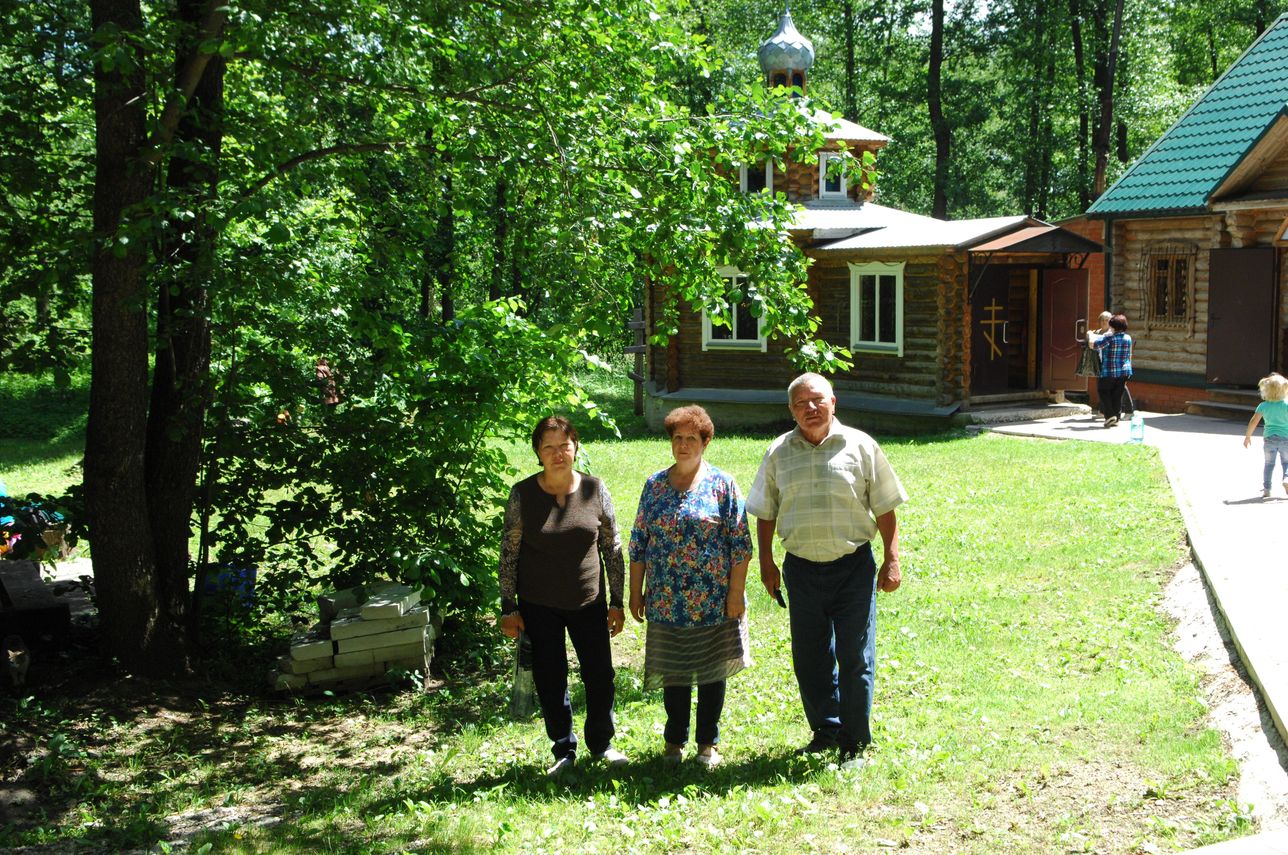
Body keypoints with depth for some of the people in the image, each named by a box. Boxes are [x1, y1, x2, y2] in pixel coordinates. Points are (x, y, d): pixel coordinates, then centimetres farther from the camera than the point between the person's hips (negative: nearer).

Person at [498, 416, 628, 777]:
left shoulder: (595, 490, -4)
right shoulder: (522, 494, -7)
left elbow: (612, 548, 3)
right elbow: (509, 552, -2)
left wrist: (616, 602, 2)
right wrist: (509, 607, -4)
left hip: (588, 602, 1)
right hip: (539, 607, -1)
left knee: (600, 676, 6)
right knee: (550, 680, 7)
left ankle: (601, 744, 27)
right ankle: (563, 751, 23)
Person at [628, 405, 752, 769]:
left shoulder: (722, 484, -2)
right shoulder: (655, 485, 6)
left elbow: (740, 544, -3)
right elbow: (638, 541, 9)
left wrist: (736, 593, -8)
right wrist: (636, 592, 7)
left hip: (713, 600, -2)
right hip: (666, 600, 2)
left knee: (711, 671, 7)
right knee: (673, 672, 9)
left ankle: (708, 743, 20)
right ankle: (674, 739, 24)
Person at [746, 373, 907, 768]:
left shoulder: (859, 446, 0)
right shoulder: (779, 453, 6)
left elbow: (885, 509, 2)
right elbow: (765, 513, 13)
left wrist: (891, 560, -2)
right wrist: (766, 562, 8)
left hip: (853, 566, -2)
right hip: (802, 569, 3)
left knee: (855, 658, 1)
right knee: (810, 658, 11)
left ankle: (855, 743, 12)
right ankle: (825, 730, 28)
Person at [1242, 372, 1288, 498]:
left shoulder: (1263, 406, -3)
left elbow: (1253, 421, -6)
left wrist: (1247, 436, 3)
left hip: (1269, 438, 1)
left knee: (1269, 464, 11)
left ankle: (1266, 488, 5)